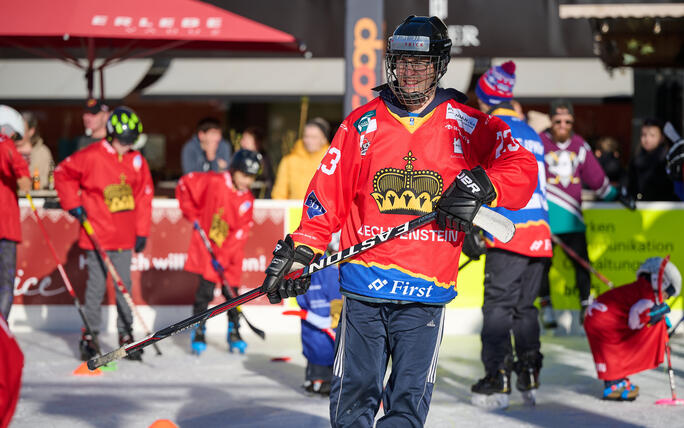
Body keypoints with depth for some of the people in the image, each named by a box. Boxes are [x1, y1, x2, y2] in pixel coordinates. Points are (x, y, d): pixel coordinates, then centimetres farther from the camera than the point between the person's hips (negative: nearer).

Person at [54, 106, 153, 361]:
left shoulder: (136, 161, 6)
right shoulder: (91, 157, -8)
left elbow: (143, 197, 11)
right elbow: (63, 173, 0)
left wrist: (142, 232, 8)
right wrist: (74, 205, -4)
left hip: (125, 237, 4)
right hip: (97, 235, -4)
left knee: (124, 287, 6)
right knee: (96, 287, -3)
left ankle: (126, 336, 13)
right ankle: (90, 336, 7)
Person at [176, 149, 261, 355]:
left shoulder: (247, 199, -5)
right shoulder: (213, 182, -12)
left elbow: (240, 232, -10)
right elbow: (185, 183, -2)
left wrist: (223, 258, -18)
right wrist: (193, 215, -1)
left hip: (231, 248, 3)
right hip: (207, 243, -3)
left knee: (232, 291, 4)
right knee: (206, 287, -9)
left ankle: (234, 332, 19)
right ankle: (198, 333, 1)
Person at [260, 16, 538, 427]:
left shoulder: (467, 125, 5)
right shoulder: (362, 123, 7)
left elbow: (522, 167, 2)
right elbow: (328, 193, 8)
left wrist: (481, 187, -16)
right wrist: (300, 249, -2)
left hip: (427, 292, -1)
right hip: (364, 287, 1)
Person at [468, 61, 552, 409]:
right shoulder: (532, 135, 20)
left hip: (510, 235, -7)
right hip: (539, 235, 7)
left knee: (498, 305, -6)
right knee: (524, 306, 15)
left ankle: (497, 380, -12)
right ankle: (529, 377, 13)